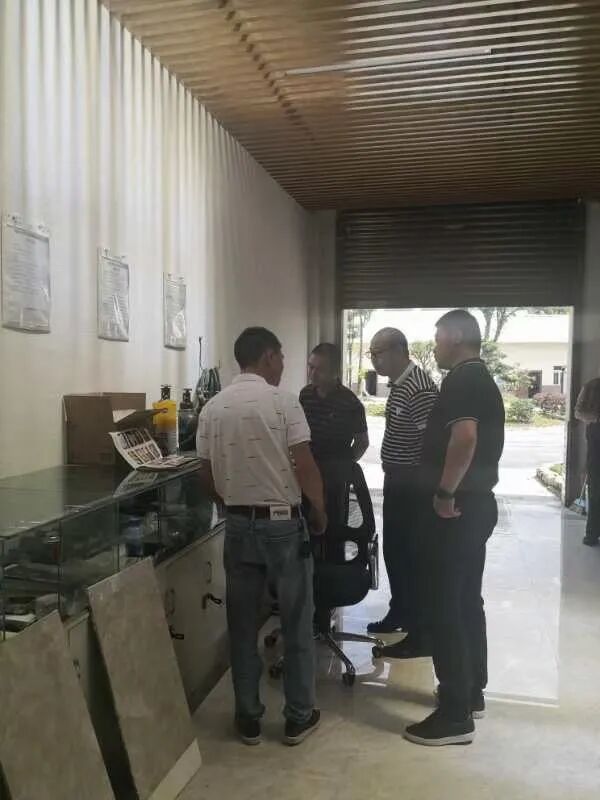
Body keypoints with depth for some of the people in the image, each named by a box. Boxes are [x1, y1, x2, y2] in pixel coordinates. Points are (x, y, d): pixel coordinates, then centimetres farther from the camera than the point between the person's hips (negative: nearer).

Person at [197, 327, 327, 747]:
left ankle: (249, 718, 24)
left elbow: (208, 477, 7)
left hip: (238, 525, 4)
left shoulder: (213, 408, 3)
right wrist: (320, 514, 0)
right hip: (283, 523, -4)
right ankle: (299, 717, 22)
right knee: (296, 623, 11)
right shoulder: (283, 401, -11)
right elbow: (305, 468, -15)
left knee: (243, 626, 13)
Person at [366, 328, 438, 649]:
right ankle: (399, 612, 36)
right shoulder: (398, 384, 10)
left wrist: (424, 486, -19)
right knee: (393, 551, 19)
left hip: (413, 485, -10)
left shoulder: (420, 388, -21)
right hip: (396, 481, 10)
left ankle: (420, 634, 11)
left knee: (413, 556, -1)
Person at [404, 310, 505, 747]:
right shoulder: (484, 380, 16)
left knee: (446, 607, -3)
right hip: (477, 503, 10)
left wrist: (445, 493, -24)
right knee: (467, 601, 18)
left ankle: (455, 714, 6)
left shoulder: (462, 380, -16)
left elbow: (465, 436, -32)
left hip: (457, 507, -10)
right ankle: (472, 693, 30)